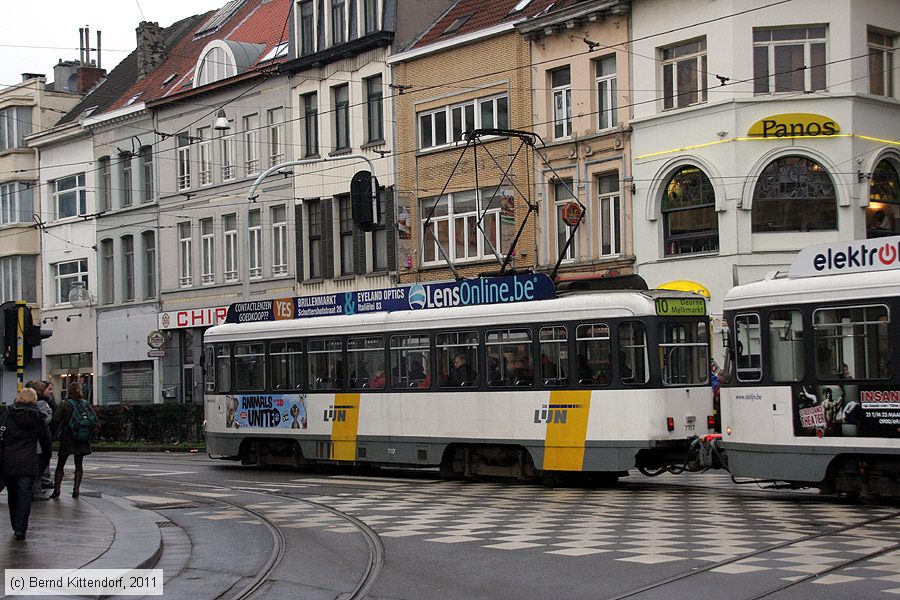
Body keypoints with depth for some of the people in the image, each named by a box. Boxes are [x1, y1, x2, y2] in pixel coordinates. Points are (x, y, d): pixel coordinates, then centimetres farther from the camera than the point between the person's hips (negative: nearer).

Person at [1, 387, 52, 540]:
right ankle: (20, 530, -7)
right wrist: (44, 462, 23)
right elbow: (47, 442, 10)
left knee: (13, 495, 14)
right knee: (24, 495, 0)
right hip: (28, 463, -1)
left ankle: (16, 527, 22)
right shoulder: (38, 418, 2)